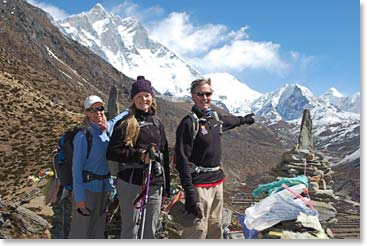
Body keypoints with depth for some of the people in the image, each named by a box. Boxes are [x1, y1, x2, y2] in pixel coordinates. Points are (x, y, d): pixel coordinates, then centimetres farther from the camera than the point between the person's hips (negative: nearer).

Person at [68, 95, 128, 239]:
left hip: (104, 187, 6)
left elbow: (120, 117, 25)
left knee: (98, 228, 15)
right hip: (87, 187, -6)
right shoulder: (82, 136, -15)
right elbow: (77, 167, -14)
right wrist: (79, 197, -15)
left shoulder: (108, 129, 2)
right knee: (81, 228, 1)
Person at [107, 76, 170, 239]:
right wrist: (139, 155, -19)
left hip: (155, 185, 4)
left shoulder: (157, 123, 12)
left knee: (150, 231, 11)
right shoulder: (125, 123, -2)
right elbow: (111, 152, -9)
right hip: (130, 184, -4)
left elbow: (164, 156, 14)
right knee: (130, 230, 3)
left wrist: (166, 188, 13)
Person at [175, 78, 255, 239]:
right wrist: (189, 191, -23)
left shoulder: (216, 118, 9)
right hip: (199, 184, -8)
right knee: (197, 231, -9)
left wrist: (245, 119, 53)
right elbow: (182, 159, -18)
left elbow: (231, 120, 34)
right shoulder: (189, 123, -13)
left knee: (215, 228, 16)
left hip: (217, 181, 8)